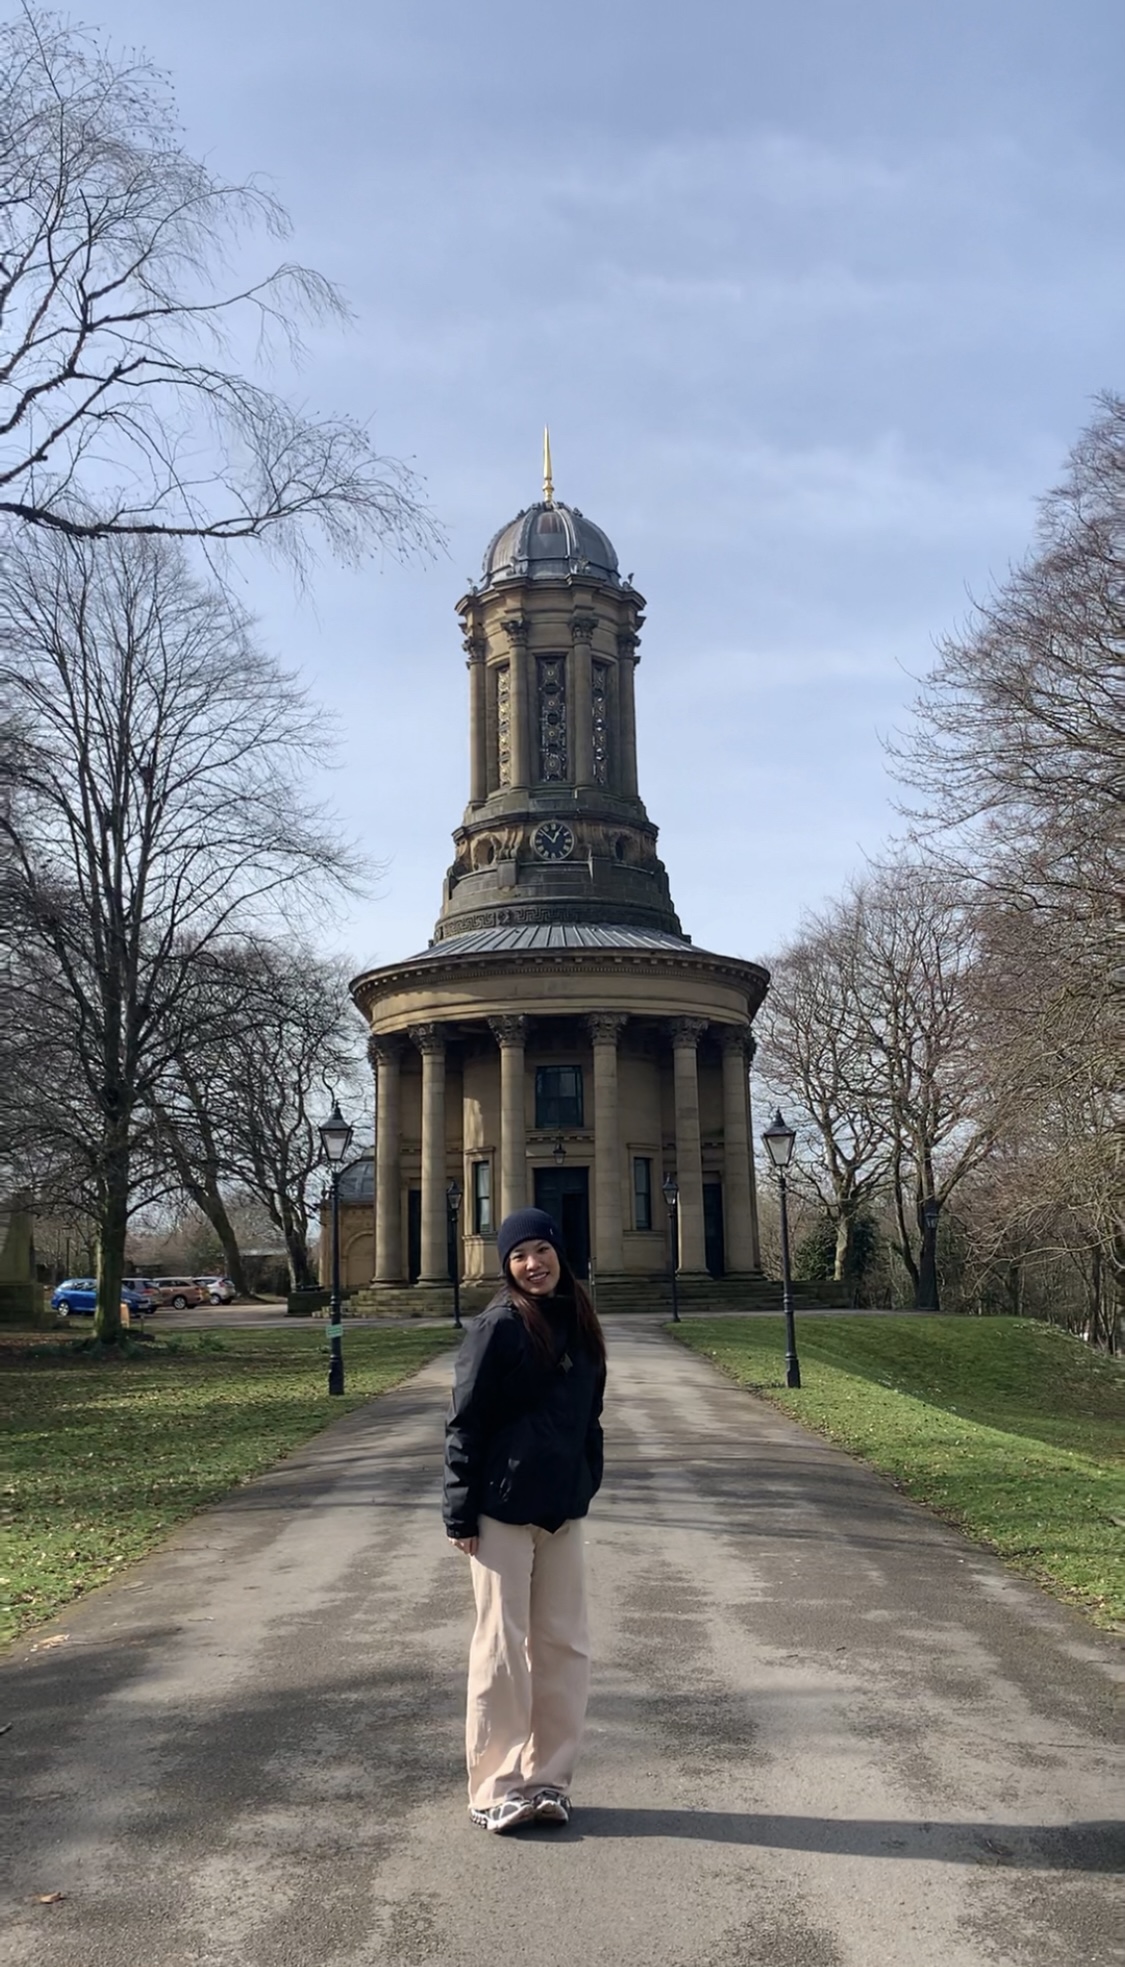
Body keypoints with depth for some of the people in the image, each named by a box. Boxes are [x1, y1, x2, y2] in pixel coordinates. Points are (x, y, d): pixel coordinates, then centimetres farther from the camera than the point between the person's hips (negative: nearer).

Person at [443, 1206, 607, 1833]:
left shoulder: (579, 1323, 7)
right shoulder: (499, 1326, -12)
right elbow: (466, 1422, -11)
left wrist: (587, 1482, 10)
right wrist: (461, 1512, -13)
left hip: (563, 1508, 6)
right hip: (504, 1506, -6)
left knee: (565, 1645, 10)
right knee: (502, 1646, 3)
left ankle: (548, 1778, 22)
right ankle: (498, 1786, 14)